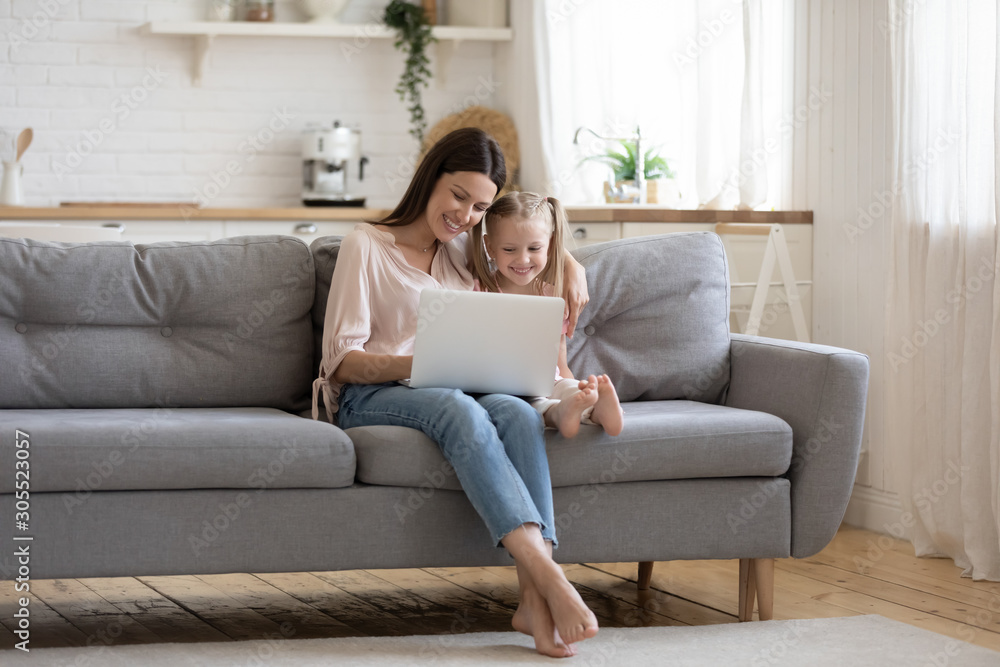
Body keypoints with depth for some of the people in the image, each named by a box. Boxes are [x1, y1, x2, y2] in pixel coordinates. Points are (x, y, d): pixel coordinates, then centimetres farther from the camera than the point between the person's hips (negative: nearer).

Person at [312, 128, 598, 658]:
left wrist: (571, 266, 11)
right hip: (370, 397, -5)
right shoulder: (366, 246, 1)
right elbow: (342, 361, -5)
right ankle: (549, 578, -52)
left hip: (455, 392, 5)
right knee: (459, 410, -39)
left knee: (518, 412, -32)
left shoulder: (465, 248, 18)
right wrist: (418, 364, -24)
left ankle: (535, 601, -44)